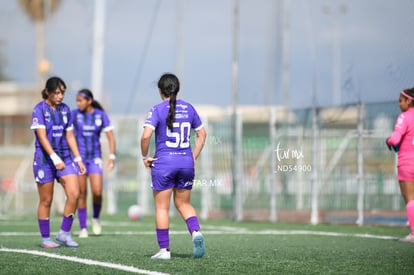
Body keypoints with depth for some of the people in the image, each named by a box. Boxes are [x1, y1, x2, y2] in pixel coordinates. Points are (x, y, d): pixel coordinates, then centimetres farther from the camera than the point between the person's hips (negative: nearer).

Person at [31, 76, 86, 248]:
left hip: (65, 158, 5)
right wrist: (55, 158, -24)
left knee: (74, 194, -11)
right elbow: (42, 137, -16)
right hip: (44, 159, -5)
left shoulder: (65, 109, 9)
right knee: (46, 201, 2)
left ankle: (64, 233, 2)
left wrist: (78, 159, 9)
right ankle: (45, 239, 13)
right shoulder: (39, 109, -8)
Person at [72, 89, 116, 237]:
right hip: (78, 157, 0)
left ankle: (96, 218, 16)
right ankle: (83, 228, 7)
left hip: (95, 158, 0)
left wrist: (112, 157, -9)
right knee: (82, 194, -1)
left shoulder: (101, 115, -1)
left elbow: (110, 137, 1)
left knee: (97, 192, -12)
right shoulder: (74, 114, -3)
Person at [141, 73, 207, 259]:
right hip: (186, 163, 4)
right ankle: (196, 231, -9)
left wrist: (145, 156, -4)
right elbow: (202, 134, 14)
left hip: (163, 162, -4)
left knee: (161, 207, 5)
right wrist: (193, 157, 17)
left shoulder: (157, 110, -7)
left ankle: (164, 250, 5)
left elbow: (146, 135, -18)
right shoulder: (188, 108, 7)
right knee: (183, 203, 17)